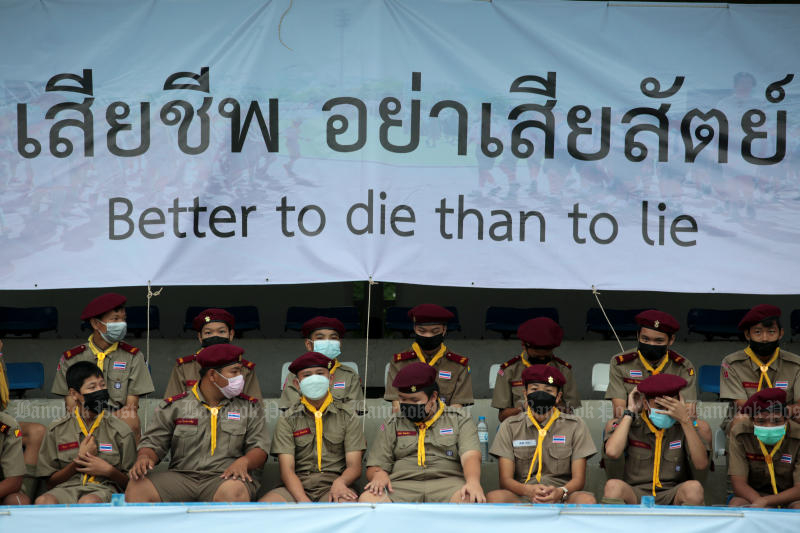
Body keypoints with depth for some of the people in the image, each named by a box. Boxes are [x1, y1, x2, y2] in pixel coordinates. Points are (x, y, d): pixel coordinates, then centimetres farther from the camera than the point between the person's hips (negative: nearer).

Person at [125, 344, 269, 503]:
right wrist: (144, 458, -12)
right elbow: (153, 443, 12)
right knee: (137, 487, -27)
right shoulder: (175, 406, 12)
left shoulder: (250, 407, 14)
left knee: (234, 490, -39)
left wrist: (243, 462, -14)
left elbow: (260, 448, 8)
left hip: (225, 477, -1)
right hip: (181, 476, 1)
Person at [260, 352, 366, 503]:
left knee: (346, 503, -39)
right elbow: (287, 469, 0)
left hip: (332, 487, -1)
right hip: (297, 488, 2)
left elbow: (354, 467, 5)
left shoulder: (348, 418, 12)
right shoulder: (287, 420, 11)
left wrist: (340, 482, -20)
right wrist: (303, 500, -20)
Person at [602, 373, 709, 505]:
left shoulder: (682, 427, 6)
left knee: (694, 488, -31)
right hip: (635, 495, -1)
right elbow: (612, 452, -16)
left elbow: (701, 465, -9)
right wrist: (630, 412, -4)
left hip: (671, 499, 1)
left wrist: (685, 420, -13)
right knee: (613, 486, -33)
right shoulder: (629, 424, 5)